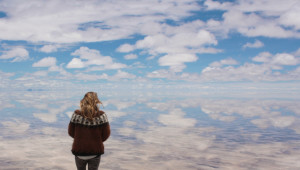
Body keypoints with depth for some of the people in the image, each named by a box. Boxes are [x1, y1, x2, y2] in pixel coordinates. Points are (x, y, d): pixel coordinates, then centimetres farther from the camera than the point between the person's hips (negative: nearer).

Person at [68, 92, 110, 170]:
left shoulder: (76, 115, -12)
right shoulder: (101, 116, -15)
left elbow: (71, 132, -2)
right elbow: (106, 134, -8)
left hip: (79, 152, 1)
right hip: (95, 152, -1)